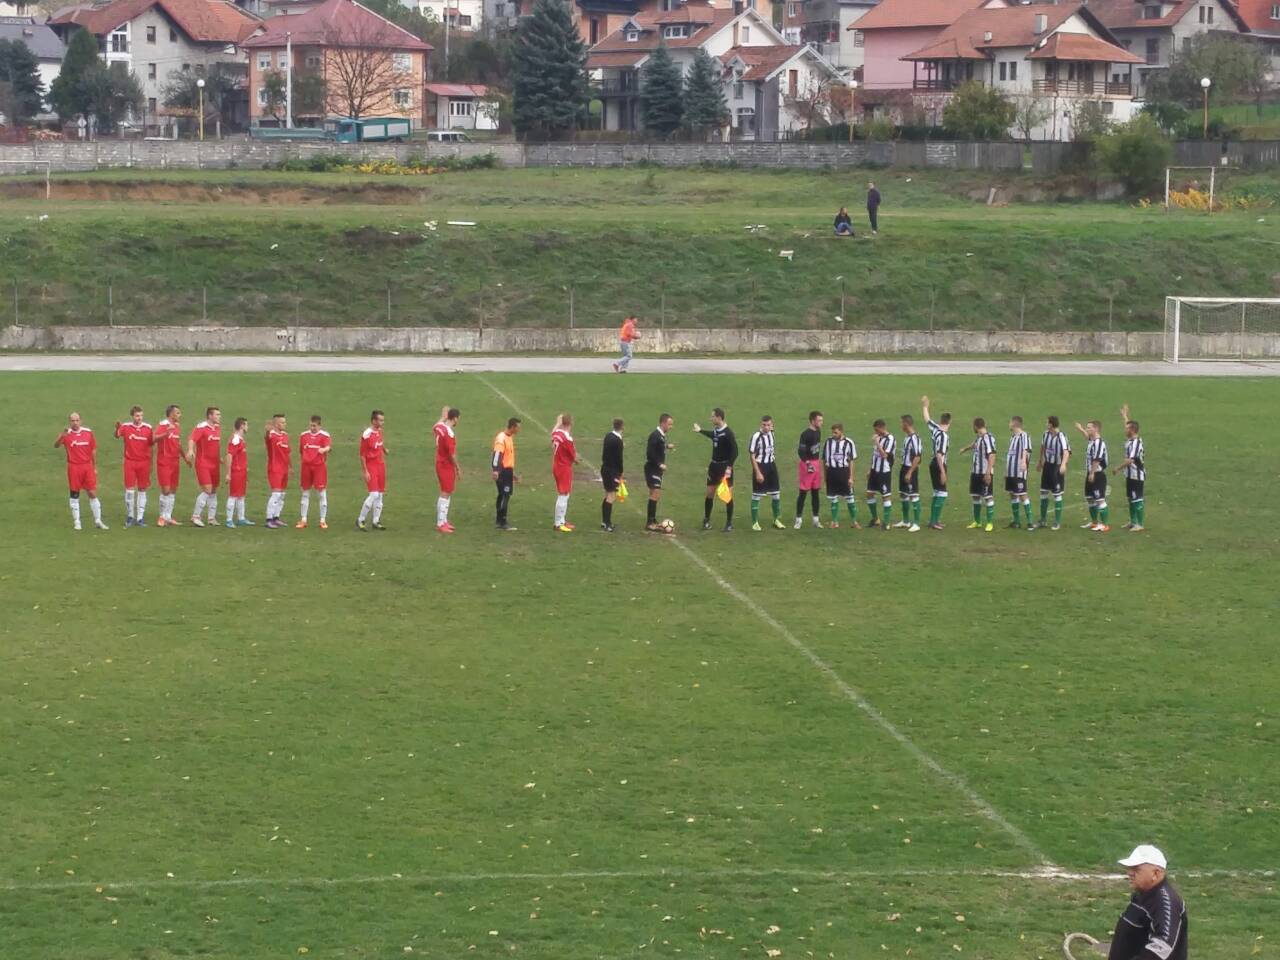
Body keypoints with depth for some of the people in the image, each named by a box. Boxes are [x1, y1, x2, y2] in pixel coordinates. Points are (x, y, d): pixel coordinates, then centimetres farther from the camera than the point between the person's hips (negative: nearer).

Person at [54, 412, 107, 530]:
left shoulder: (88, 432, 3)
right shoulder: (66, 434, -6)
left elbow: (93, 450, 10)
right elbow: (56, 446, -23)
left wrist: (95, 467, 9)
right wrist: (61, 437, -42)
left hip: (88, 467, 2)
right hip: (73, 467, -2)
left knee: (93, 493, 2)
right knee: (75, 495, 4)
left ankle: (98, 521, 11)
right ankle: (76, 522, 13)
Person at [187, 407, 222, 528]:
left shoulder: (217, 428, 11)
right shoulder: (201, 427, -13)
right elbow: (191, 439, -27)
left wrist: (220, 457, 26)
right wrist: (190, 450, -45)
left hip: (214, 464, 8)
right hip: (203, 464, -8)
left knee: (214, 491, 11)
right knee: (207, 490, -14)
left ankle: (212, 518, 18)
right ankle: (195, 517, -6)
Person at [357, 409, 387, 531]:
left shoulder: (379, 431, 7)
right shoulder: (367, 434, -16)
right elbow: (362, 454, -14)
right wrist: (365, 471, -16)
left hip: (380, 465, 8)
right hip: (371, 466, -8)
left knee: (380, 495, 9)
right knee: (374, 494, -14)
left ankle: (375, 521, 16)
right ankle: (360, 520, -3)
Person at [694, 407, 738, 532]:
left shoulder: (728, 433, -17)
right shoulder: (715, 431, 4)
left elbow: (734, 451, -19)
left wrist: (729, 467, -23)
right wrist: (700, 431, 42)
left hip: (725, 467, -7)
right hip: (714, 465, 7)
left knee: (728, 495, -2)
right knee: (710, 493, 8)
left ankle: (729, 523, 7)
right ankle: (706, 521, 20)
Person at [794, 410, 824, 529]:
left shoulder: (818, 432, 9)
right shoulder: (805, 434, -17)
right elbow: (800, 450, -20)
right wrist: (807, 463, -29)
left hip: (816, 463, 8)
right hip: (807, 463, -8)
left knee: (815, 492, 12)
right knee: (803, 492, -3)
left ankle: (816, 519, 19)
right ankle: (799, 519, 4)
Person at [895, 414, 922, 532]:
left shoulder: (914, 438, -19)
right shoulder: (907, 437, 10)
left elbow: (917, 457, -21)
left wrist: (909, 472, -22)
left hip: (911, 470, -10)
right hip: (904, 468, 10)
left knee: (914, 496, -4)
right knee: (903, 495, 17)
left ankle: (916, 524, 1)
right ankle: (906, 521, 29)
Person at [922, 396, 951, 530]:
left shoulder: (935, 428, 1)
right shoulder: (944, 436, -21)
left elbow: (927, 419, 21)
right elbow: (939, 454, -25)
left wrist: (925, 407, 38)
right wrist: (942, 472, -24)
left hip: (933, 464, 9)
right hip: (939, 465, -9)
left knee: (937, 493, 18)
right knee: (942, 494, -7)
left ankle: (934, 520, 24)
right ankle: (934, 522, -10)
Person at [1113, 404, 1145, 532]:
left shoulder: (1136, 443, -23)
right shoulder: (1130, 440, 6)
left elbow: (1130, 460, -30)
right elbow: (1129, 427, 28)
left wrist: (1118, 468, -19)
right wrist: (1125, 416, 39)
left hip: (1137, 476, -10)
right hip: (1130, 475, 10)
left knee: (1138, 500, -4)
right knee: (1131, 499, 19)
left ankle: (1140, 524, 0)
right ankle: (1133, 521, 29)